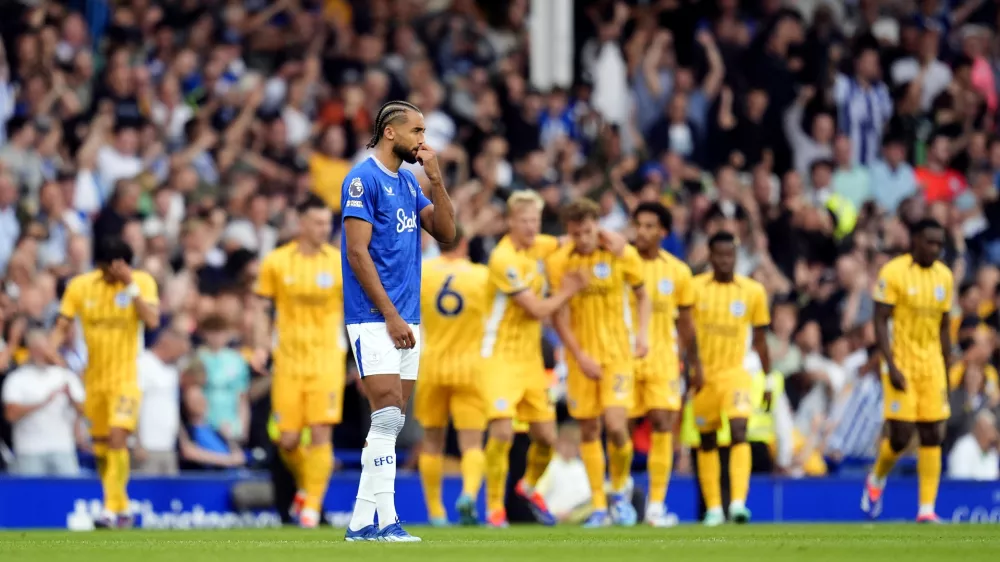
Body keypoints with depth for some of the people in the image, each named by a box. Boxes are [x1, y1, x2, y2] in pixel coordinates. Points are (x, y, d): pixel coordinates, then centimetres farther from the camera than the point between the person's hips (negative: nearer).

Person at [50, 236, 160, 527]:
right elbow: (62, 327, 3)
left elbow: (152, 320, -18)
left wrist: (131, 285, -21)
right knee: (101, 446, 9)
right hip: (94, 378, 4)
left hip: (125, 375, -4)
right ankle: (122, 509, 24)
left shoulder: (142, 282, -6)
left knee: (117, 437, -21)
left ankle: (112, 510, -21)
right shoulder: (80, 286, -1)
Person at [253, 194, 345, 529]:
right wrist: (261, 346, -3)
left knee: (321, 433, -12)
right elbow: (263, 308, 9)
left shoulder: (341, 263, 1)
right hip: (288, 359, 1)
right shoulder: (276, 262, 2)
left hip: (327, 359, -1)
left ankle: (312, 506, -5)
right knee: (288, 439, -1)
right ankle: (304, 486, 29)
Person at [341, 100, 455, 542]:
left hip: (405, 319, 8)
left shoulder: (409, 183, 15)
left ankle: (362, 522, 8)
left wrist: (435, 178, 1)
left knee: (391, 423, 6)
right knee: (388, 416, -14)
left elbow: (446, 232, 12)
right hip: (374, 318, -8)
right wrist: (391, 316, -16)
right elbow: (358, 253, -14)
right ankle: (384, 521, -15)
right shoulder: (364, 179, -9)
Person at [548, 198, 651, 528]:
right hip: (581, 355, 1)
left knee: (616, 425, -15)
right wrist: (581, 357, -9)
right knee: (588, 430, 3)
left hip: (617, 352, -1)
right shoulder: (560, 262, -5)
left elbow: (642, 295, 11)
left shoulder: (623, 255, -4)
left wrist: (642, 333, -3)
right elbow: (559, 317, -2)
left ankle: (620, 491, 10)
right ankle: (599, 507, 13)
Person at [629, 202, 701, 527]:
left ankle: (656, 505, -8)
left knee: (663, 424, -11)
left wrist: (694, 362, 15)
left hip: (662, 357, 1)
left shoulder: (677, 271, 4)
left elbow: (684, 322, 14)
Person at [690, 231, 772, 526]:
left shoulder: (753, 291, 0)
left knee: (739, 432, -20)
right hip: (703, 374, 1)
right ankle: (713, 508, 20)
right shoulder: (694, 288, -3)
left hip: (735, 372, -1)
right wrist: (690, 371, -10)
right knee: (707, 442, 9)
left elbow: (760, 339, 8)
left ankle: (738, 502, -28)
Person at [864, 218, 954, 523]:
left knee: (932, 436, 0)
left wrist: (947, 371, 13)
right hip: (901, 364, -5)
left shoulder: (944, 276, 7)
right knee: (901, 435, -8)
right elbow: (880, 321, -10)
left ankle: (927, 509, 2)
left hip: (931, 365, 5)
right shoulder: (893, 272, -9)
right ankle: (876, 480, 23)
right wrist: (891, 366, -18)